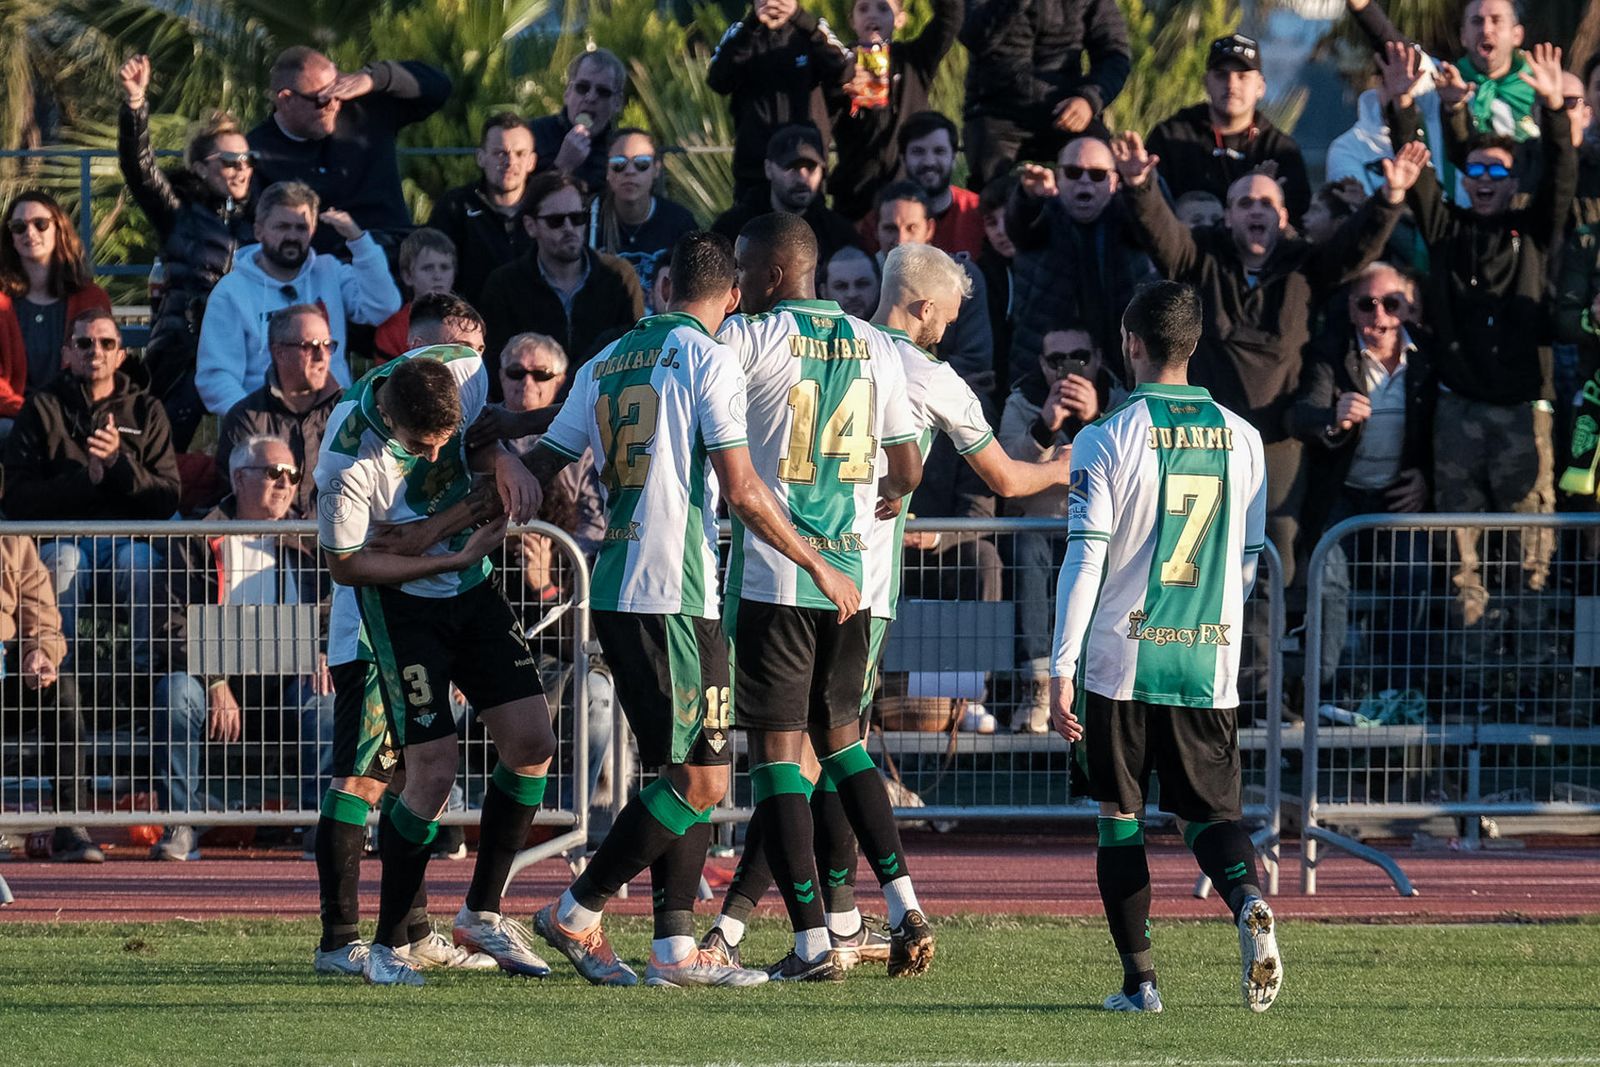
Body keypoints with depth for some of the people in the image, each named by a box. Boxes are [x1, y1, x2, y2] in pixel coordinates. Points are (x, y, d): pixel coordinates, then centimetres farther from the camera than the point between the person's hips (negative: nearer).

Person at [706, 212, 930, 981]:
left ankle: (813, 942, -7)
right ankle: (904, 908, 8)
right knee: (841, 737, 19)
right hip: (849, 574, 6)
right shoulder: (874, 348, 9)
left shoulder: (746, 339, -7)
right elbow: (907, 473, 13)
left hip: (772, 572, -6)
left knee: (776, 747, -2)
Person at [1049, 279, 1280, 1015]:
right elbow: (1249, 561, 12)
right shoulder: (1240, 438, 5)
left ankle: (1139, 979, 7)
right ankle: (1249, 901, -22)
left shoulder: (1106, 441, -7)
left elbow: (1085, 559, -9)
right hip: (1209, 664, 3)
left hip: (1121, 662, -3)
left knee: (1119, 817, 9)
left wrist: (1062, 668, -7)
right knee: (1209, 811, 10)